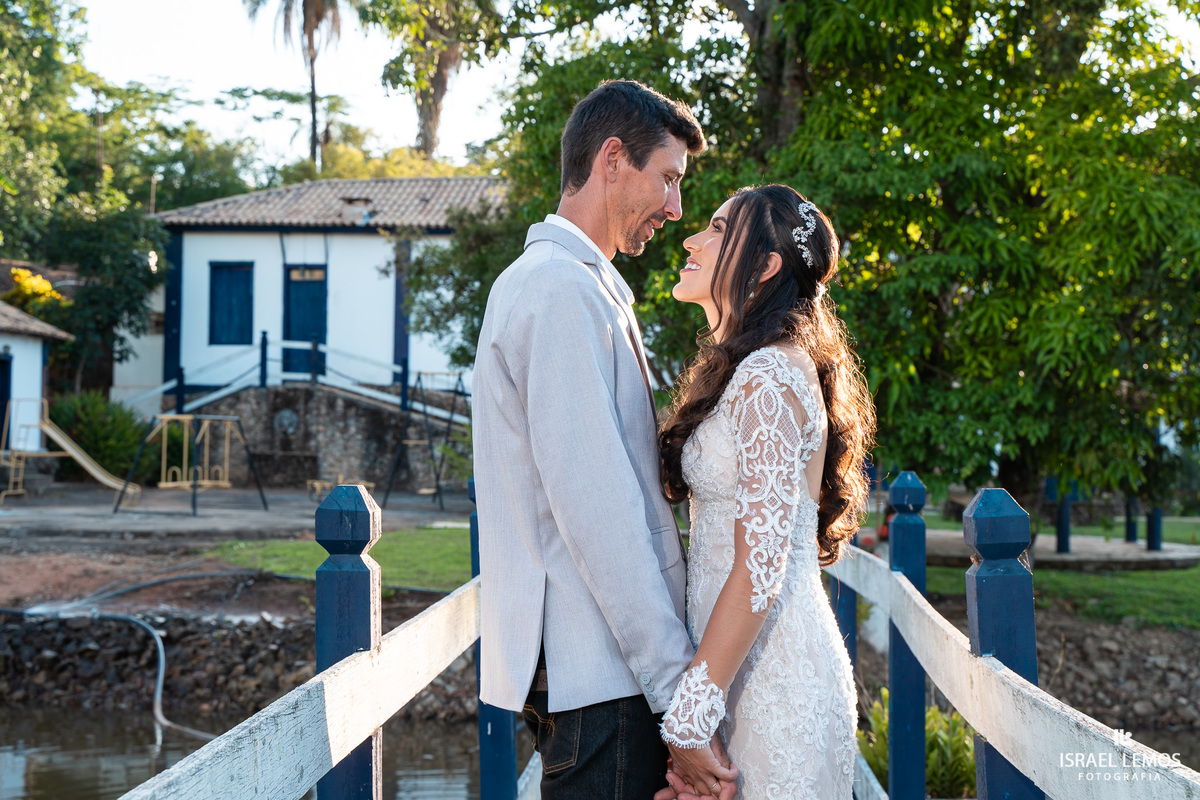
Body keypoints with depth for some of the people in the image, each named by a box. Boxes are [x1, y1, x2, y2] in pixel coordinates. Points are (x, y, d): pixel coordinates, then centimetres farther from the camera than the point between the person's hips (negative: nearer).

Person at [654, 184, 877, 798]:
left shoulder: (769, 376, -16)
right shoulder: (750, 370, 14)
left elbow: (760, 568, -21)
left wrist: (689, 720, -20)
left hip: (771, 679, -9)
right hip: (751, 671, 9)